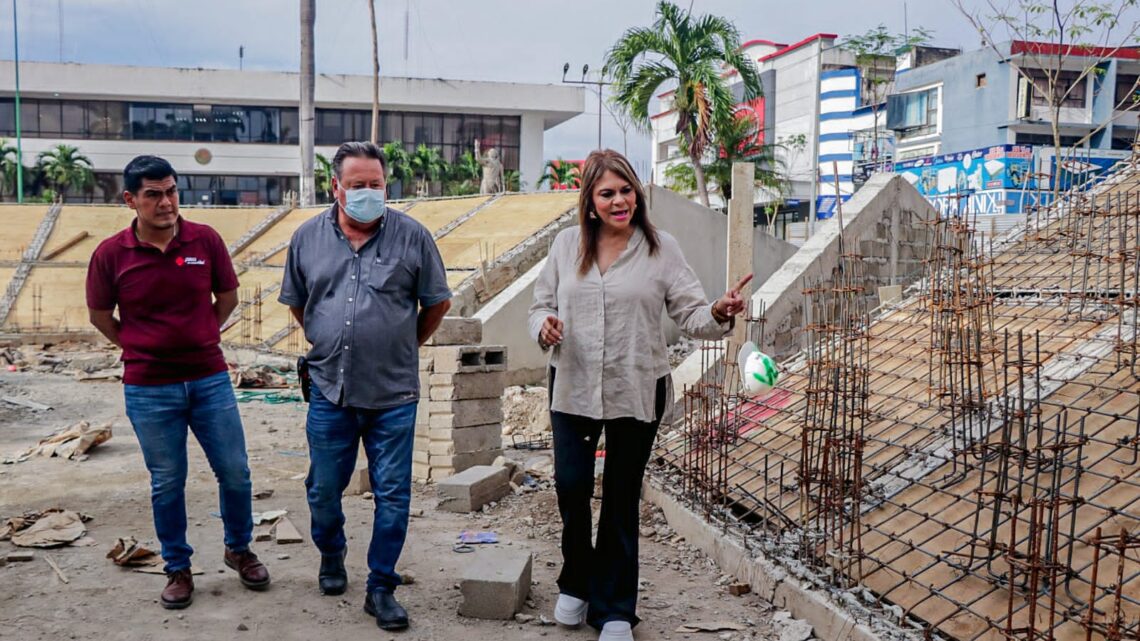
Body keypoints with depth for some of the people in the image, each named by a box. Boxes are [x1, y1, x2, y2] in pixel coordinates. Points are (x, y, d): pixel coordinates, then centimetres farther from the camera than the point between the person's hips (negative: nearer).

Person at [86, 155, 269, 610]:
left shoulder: (206, 240, -5)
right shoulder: (111, 254, -7)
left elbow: (228, 297, 9)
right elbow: (100, 316, 7)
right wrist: (143, 349, 9)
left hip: (210, 379, 1)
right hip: (149, 389, -1)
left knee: (235, 472, 8)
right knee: (166, 483, 10)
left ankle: (239, 549, 32)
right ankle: (178, 569, 27)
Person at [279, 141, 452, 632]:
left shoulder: (412, 236, -5)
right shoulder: (308, 237, 3)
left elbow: (437, 302, 5)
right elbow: (295, 302, 17)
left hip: (393, 395, -2)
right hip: (330, 391, 2)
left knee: (392, 496, 4)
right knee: (323, 490, 14)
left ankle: (381, 588, 19)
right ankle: (332, 556, 43)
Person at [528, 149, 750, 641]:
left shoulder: (661, 249, -3)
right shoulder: (567, 245, 3)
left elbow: (689, 313, -6)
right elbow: (542, 303, 9)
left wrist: (718, 315, -27)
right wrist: (544, 327, -13)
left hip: (637, 392, -1)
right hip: (573, 387, 1)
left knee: (622, 498, 9)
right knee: (571, 485, -1)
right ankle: (577, 583, 29)